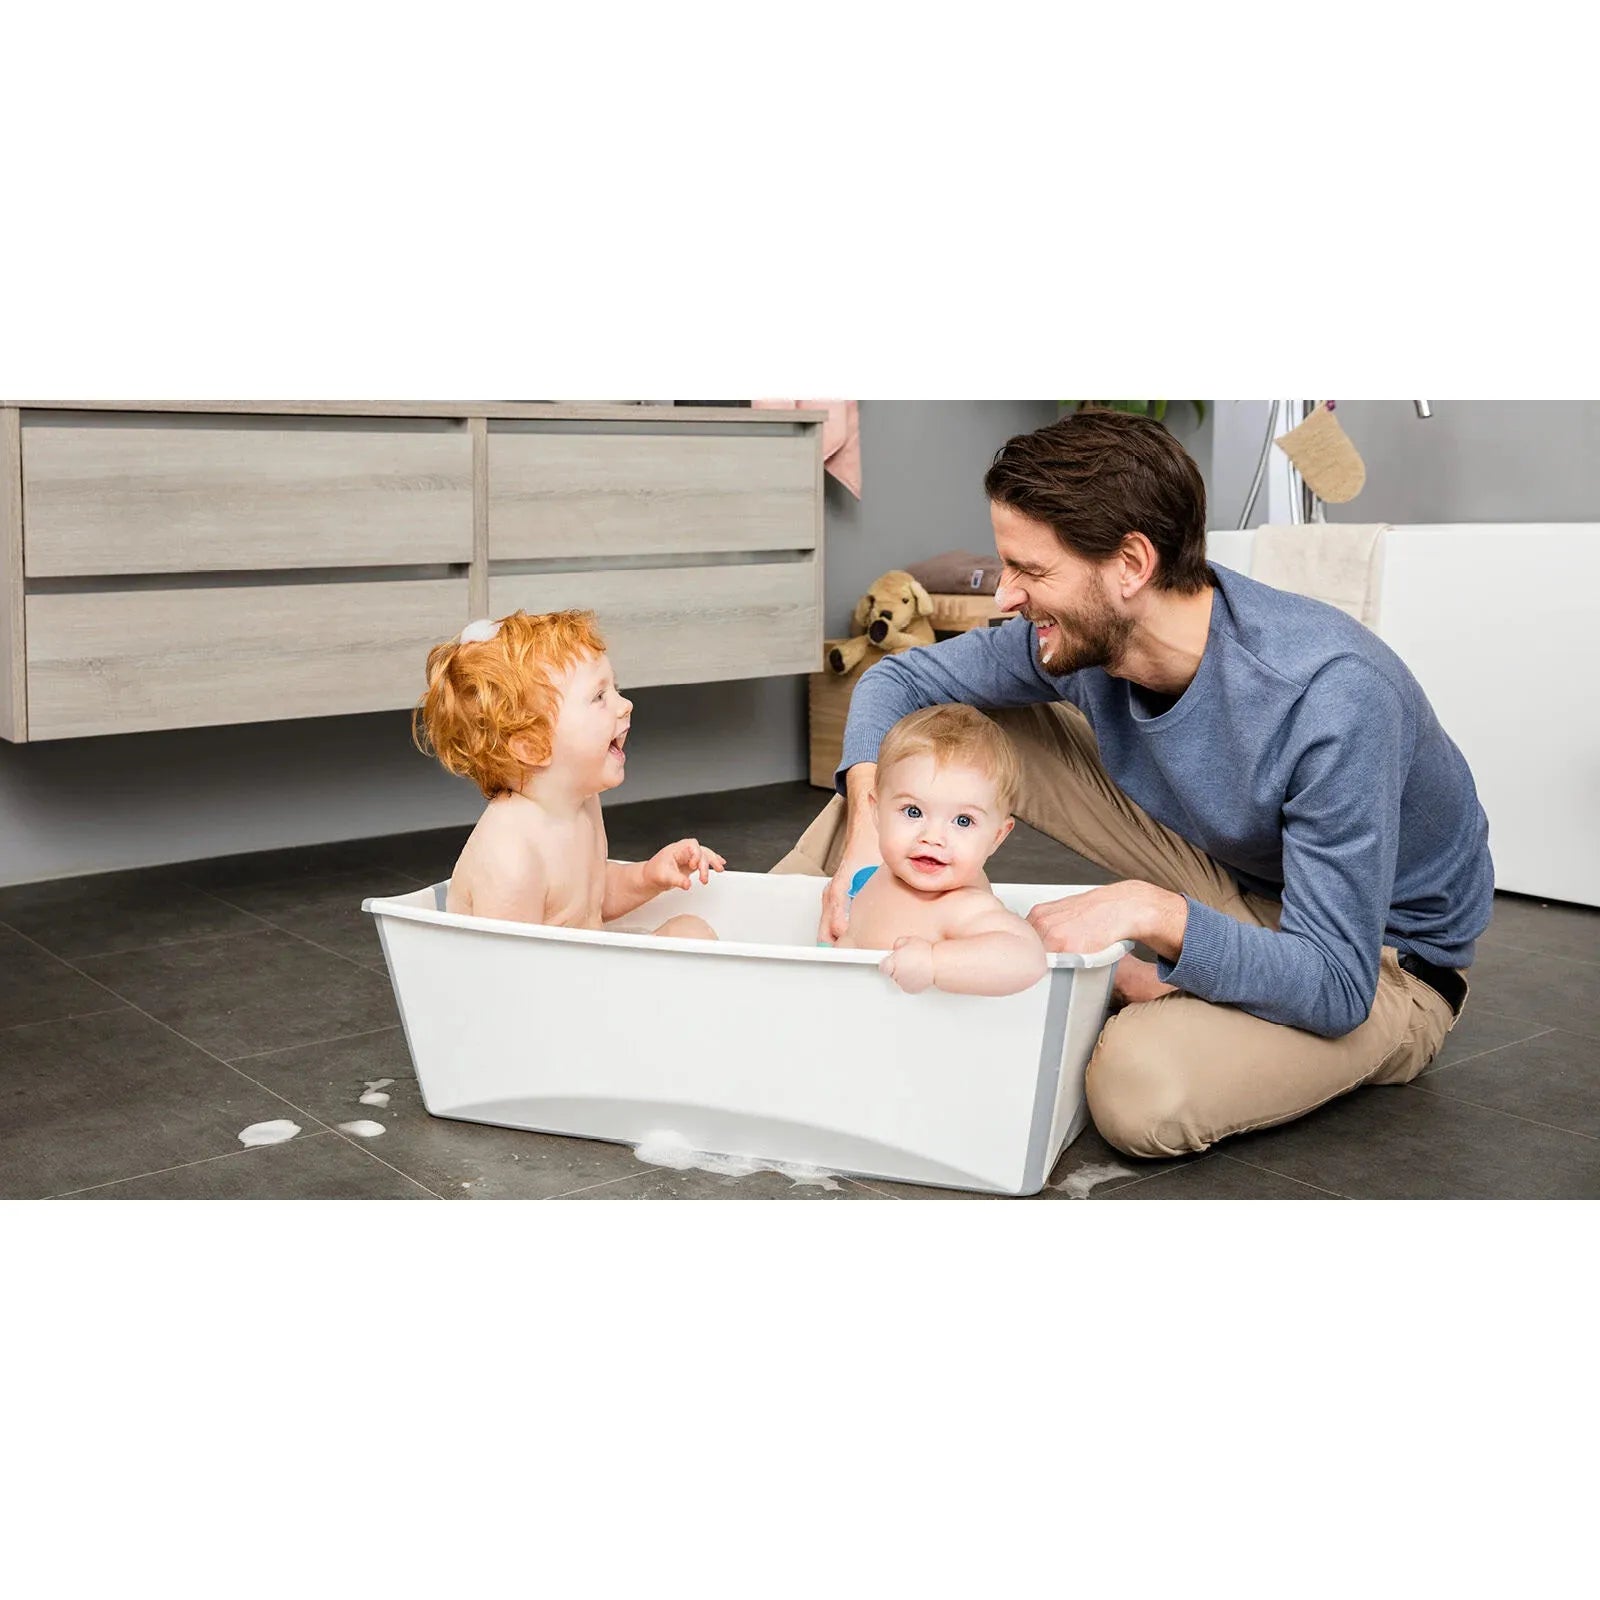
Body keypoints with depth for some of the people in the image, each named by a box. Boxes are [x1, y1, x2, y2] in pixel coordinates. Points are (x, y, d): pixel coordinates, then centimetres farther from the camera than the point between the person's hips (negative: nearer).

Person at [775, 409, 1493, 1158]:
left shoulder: (1332, 695, -35)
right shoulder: (1086, 635, -16)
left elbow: (1337, 985, -33)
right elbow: (899, 680, -3)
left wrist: (1154, 913, -44)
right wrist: (868, 830, -20)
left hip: (1380, 961, -5)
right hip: (1233, 881, 6)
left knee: (1143, 1085, -37)